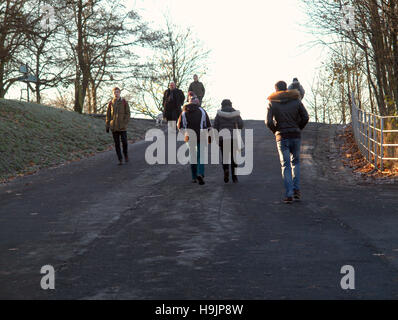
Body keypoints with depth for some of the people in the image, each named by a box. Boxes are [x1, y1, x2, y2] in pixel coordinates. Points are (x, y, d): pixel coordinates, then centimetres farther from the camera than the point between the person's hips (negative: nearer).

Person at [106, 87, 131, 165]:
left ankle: (126, 154, 24)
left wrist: (125, 123, -10)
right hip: (114, 126, 2)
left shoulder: (124, 102, 0)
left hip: (122, 126, -2)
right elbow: (108, 115, 9)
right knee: (117, 143, 2)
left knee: (124, 141, -3)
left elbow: (128, 113, 0)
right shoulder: (111, 103, 5)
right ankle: (120, 159, 8)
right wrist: (107, 126, 4)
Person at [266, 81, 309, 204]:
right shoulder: (296, 100, 3)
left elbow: (269, 122, -10)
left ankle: (289, 194, -5)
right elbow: (305, 117, -2)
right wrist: (298, 129, 12)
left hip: (282, 137, -1)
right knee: (295, 162, 20)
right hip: (296, 136, 2)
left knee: (286, 165, 3)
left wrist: (276, 131, 7)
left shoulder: (272, 103, -2)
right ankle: (296, 189, 8)